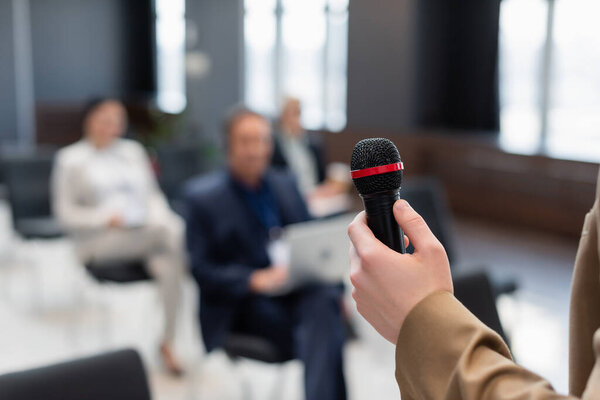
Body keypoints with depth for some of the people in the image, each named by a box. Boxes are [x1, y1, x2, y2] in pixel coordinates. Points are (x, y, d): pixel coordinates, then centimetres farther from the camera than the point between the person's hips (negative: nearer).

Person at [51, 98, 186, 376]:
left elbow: (153, 194, 19)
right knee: (174, 232, -33)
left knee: (170, 262, -33)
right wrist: (105, 219, -13)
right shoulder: (70, 159, 7)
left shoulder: (133, 150, 20)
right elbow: (65, 212, 2)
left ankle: (168, 342, -24)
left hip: (148, 233, 4)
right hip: (100, 240, -4)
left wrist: (161, 218, -3)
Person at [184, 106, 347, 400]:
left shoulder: (285, 184, 15)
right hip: (239, 305, -4)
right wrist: (255, 280, -21)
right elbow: (201, 270, -5)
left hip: (294, 289, 4)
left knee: (325, 298, -32)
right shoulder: (202, 196, 0)